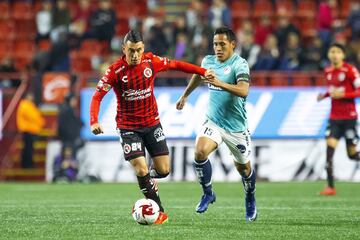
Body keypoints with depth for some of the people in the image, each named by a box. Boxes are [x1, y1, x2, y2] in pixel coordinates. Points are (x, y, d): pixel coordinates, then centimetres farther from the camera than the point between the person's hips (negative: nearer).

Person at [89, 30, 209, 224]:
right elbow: (97, 96, -17)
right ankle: (159, 212, 1)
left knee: (163, 170, -2)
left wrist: (202, 71, 6)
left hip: (152, 123, 3)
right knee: (141, 170, -12)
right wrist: (94, 121, -31)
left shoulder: (151, 62, -7)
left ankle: (146, 176, 34)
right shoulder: (115, 71, -16)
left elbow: (176, 65, 8)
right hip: (128, 127, -3)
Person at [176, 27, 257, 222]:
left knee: (243, 167, 11)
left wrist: (219, 83, -45)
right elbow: (198, 75, 27)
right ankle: (208, 193, -2)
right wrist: (185, 95, 37)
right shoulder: (208, 61, 2)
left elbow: (243, 91, -33)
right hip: (213, 122, 3)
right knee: (200, 152, -23)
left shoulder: (239, 64, -16)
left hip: (236, 126, -3)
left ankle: (250, 201, 39)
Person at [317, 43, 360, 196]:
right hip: (334, 117, 5)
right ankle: (330, 187, -10)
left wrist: (342, 95, -22)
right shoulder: (328, 71, 9)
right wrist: (325, 95, 5)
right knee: (329, 147, -10)